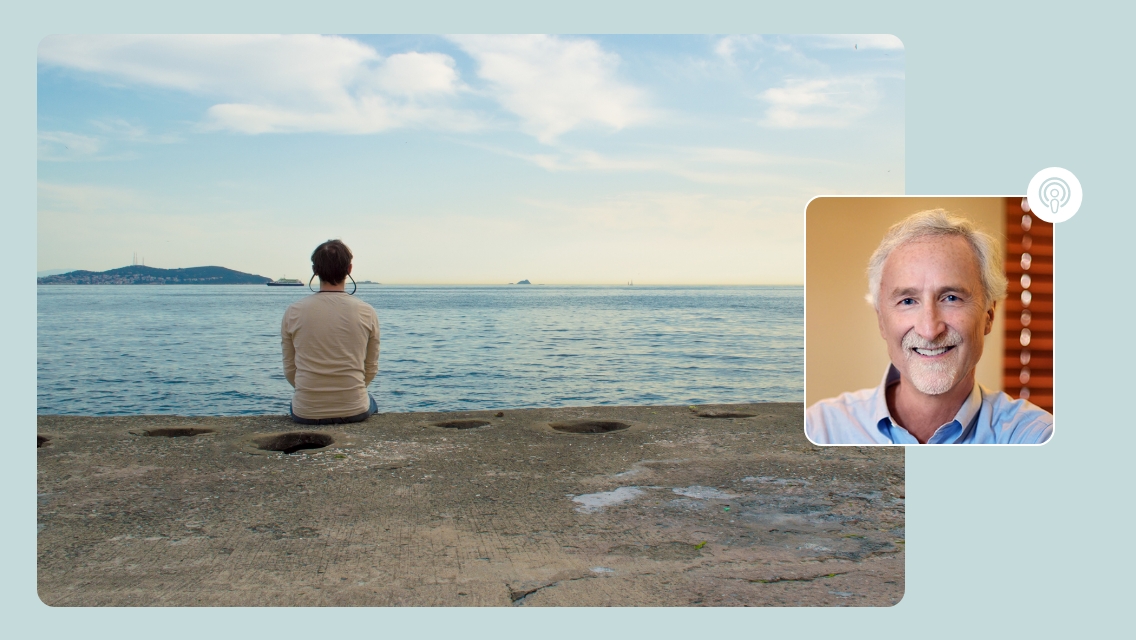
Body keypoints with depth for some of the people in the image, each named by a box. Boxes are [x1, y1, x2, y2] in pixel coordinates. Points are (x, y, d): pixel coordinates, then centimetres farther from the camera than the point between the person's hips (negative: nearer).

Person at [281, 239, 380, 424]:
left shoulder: (293, 312, -5)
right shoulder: (367, 313, -6)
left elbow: (289, 370, 3)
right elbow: (371, 369, 3)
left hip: (306, 413, 1)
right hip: (355, 411, 0)